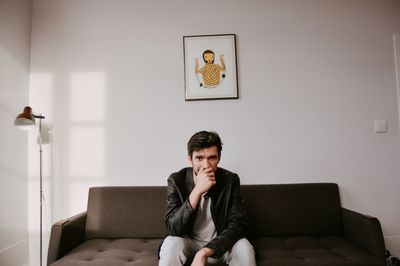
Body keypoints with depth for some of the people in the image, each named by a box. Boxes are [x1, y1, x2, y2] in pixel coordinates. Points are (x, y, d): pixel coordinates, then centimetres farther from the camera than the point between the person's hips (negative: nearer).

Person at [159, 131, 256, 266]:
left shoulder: (230, 180, -12)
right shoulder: (176, 180, -13)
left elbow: (238, 224, -16)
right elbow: (173, 228, -20)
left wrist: (204, 252, -29)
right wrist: (197, 191, -33)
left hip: (220, 244, 1)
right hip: (189, 243, -1)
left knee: (243, 247, -28)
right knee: (172, 244, -31)